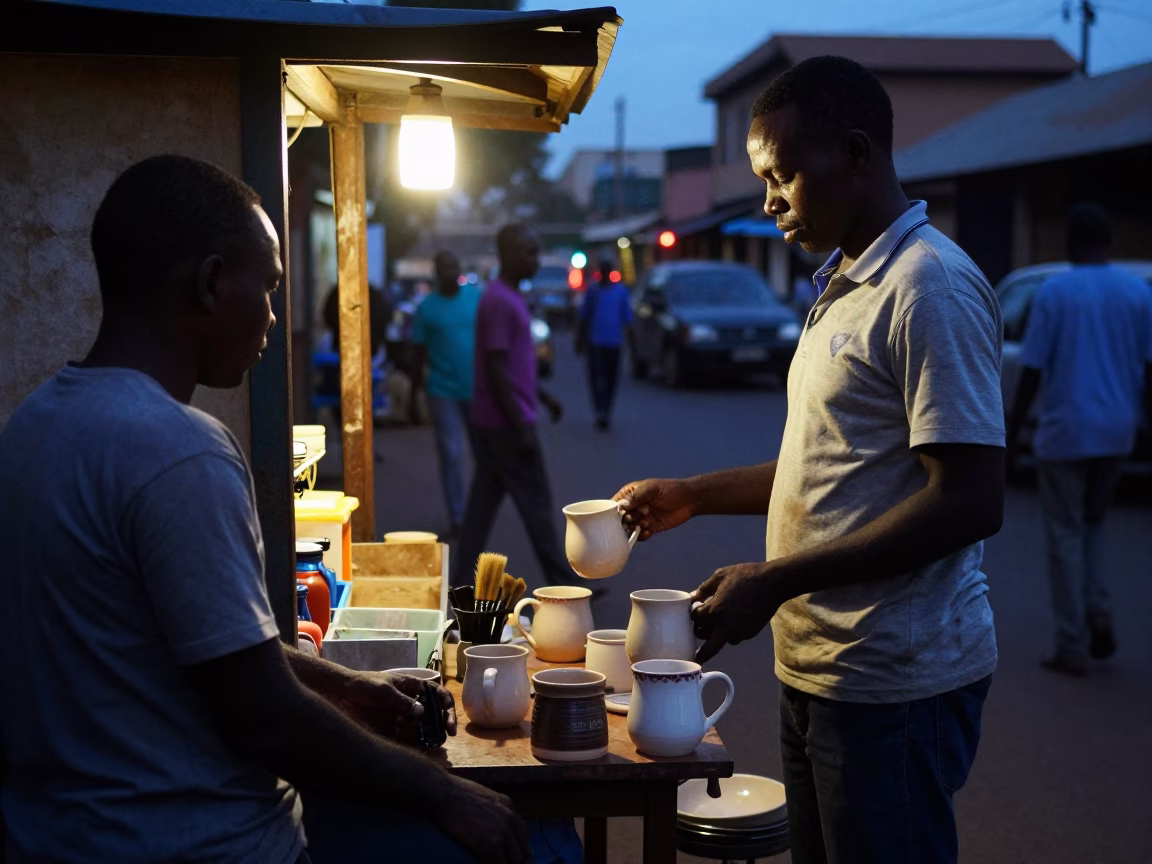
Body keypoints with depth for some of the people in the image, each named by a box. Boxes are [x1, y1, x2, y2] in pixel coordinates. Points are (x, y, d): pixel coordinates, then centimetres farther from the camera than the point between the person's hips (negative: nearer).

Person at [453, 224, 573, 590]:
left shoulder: (510, 297, 12)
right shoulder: (499, 302, -19)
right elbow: (496, 372, -22)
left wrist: (543, 396, 22)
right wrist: (521, 428, -21)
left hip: (491, 423, 10)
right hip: (505, 424, -10)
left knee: (483, 503, 10)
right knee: (536, 504, -1)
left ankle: (463, 580, 14)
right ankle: (564, 583, 8)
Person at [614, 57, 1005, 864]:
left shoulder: (930, 286, -17)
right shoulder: (844, 284, 15)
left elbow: (970, 502, -23)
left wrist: (776, 581, -21)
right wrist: (694, 495, 14)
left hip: (891, 684, -9)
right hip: (819, 668, 9)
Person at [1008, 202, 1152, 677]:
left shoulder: (1054, 292, -10)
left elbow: (1032, 370, -9)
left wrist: (1012, 432, -1)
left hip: (1065, 433, -4)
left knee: (1066, 535, 5)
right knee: (1092, 523, 23)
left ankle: (1073, 648, 6)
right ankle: (1098, 612, 7)